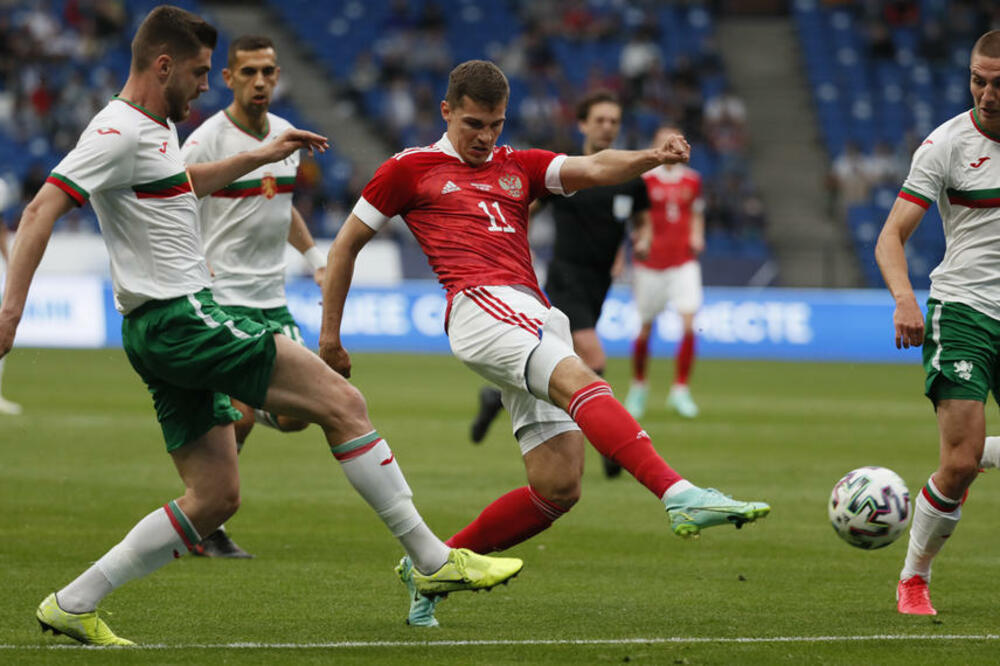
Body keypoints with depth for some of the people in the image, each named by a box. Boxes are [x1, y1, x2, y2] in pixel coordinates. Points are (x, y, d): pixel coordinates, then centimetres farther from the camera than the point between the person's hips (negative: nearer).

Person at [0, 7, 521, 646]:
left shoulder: (156, 129, 18)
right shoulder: (119, 133, -13)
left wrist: (261, 157, 38)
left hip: (170, 329, 11)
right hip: (179, 319, -11)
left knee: (215, 498, 8)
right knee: (342, 401, -11)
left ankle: (72, 605, 6)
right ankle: (433, 560, -9)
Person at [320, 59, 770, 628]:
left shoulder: (518, 167, 27)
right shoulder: (410, 170, 16)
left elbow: (595, 169, 10)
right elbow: (346, 245, 22)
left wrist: (653, 157, -11)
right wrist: (330, 336, 19)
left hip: (537, 318, 6)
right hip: (482, 305, -6)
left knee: (559, 486, -4)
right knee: (579, 380, -33)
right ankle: (680, 496, -53)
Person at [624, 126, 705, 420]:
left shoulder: (692, 180, 8)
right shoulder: (643, 179, -3)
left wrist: (697, 237, 3)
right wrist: (639, 240, -14)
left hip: (684, 261, 2)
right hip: (651, 261, -2)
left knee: (689, 324, -13)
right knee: (645, 329, 4)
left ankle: (680, 389, -4)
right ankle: (638, 386, 26)